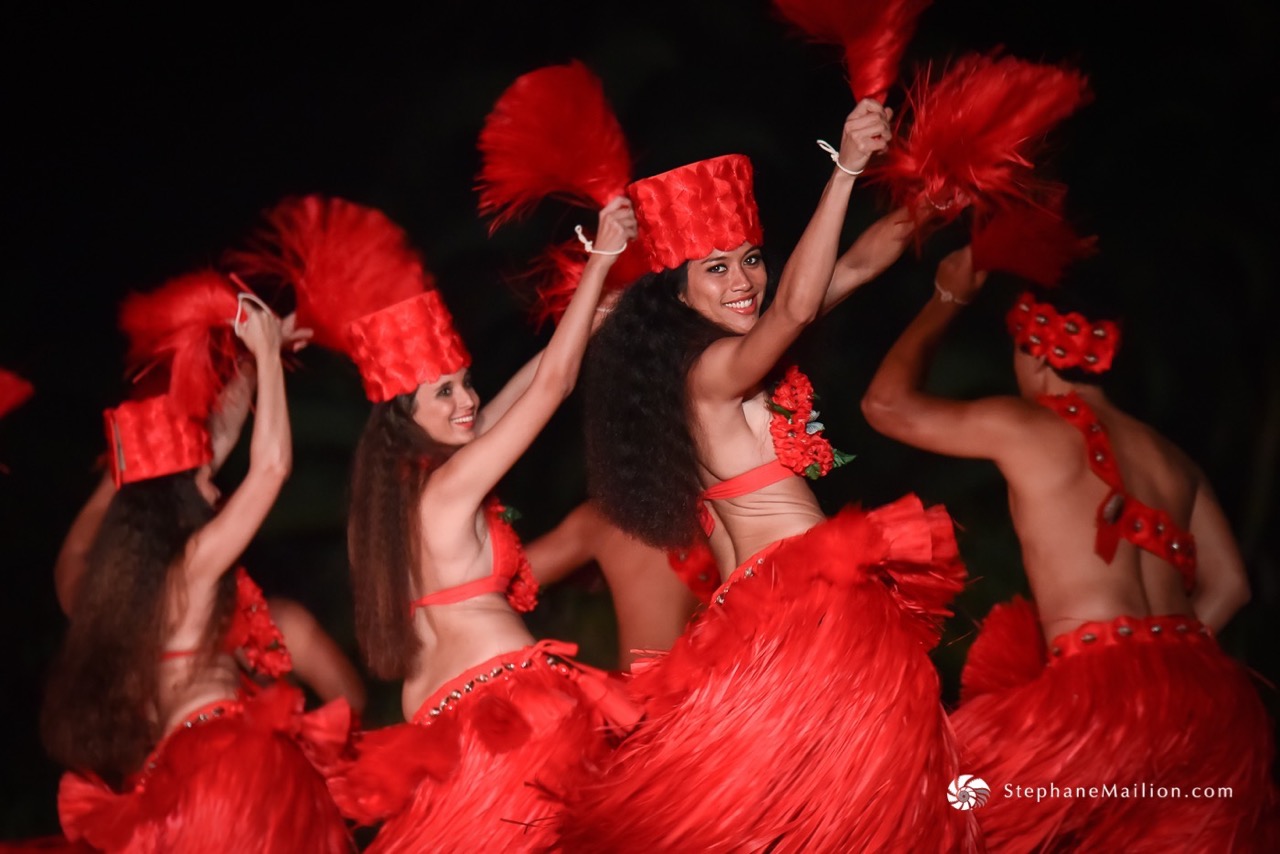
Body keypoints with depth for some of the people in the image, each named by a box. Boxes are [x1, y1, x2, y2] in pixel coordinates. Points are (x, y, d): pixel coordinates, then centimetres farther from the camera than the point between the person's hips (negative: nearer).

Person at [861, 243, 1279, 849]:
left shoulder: (1021, 426, 2)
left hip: (1105, 694, -6)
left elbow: (885, 402, 13)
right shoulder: (1171, 455, 20)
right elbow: (1227, 585, 20)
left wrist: (948, 299, 23)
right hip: (1206, 698, 6)